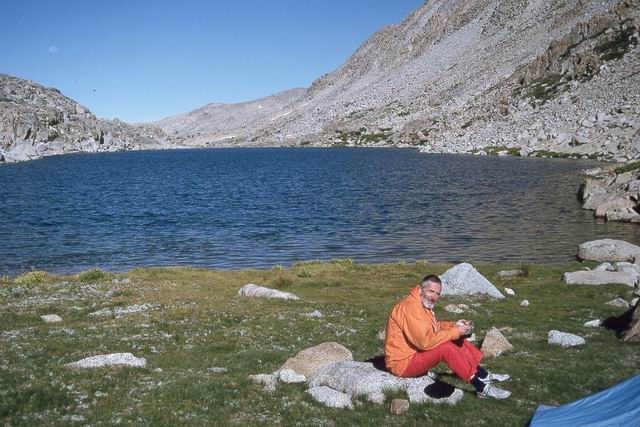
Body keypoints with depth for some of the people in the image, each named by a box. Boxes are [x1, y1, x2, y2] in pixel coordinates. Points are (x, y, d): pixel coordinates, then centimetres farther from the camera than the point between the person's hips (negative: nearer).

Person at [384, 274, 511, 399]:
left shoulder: (423, 304, 7)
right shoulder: (410, 307, -25)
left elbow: (433, 327, 17)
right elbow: (426, 341, -29)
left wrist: (454, 325, -1)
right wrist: (455, 332, -21)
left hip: (416, 353, 10)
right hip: (403, 362, -10)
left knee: (457, 341, 6)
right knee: (445, 347, -26)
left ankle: (484, 375, 11)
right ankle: (482, 387, -20)